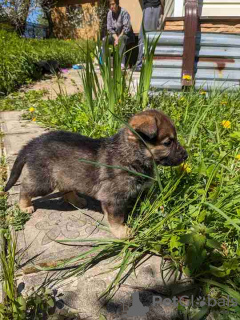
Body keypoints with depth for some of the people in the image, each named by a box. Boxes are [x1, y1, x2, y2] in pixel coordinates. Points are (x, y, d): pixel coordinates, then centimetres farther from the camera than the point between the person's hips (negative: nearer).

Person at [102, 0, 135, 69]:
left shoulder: (124, 12, -15)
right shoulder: (110, 13, 1)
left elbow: (127, 28, -21)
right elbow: (109, 28, 0)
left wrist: (118, 38, -24)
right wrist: (116, 38, -16)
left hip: (126, 35, -5)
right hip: (115, 35, 6)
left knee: (121, 39, -38)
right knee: (104, 40, -17)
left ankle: (122, 63, -43)